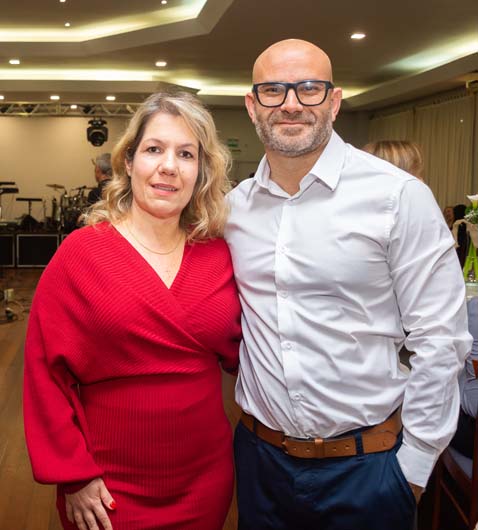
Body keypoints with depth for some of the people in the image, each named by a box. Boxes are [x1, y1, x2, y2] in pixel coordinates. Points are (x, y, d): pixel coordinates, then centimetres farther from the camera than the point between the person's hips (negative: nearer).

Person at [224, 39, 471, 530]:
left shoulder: (398, 195, -12)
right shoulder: (235, 206, 2)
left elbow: (439, 341, -11)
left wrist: (414, 463, -9)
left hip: (366, 464, -3)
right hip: (259, 452, 4)